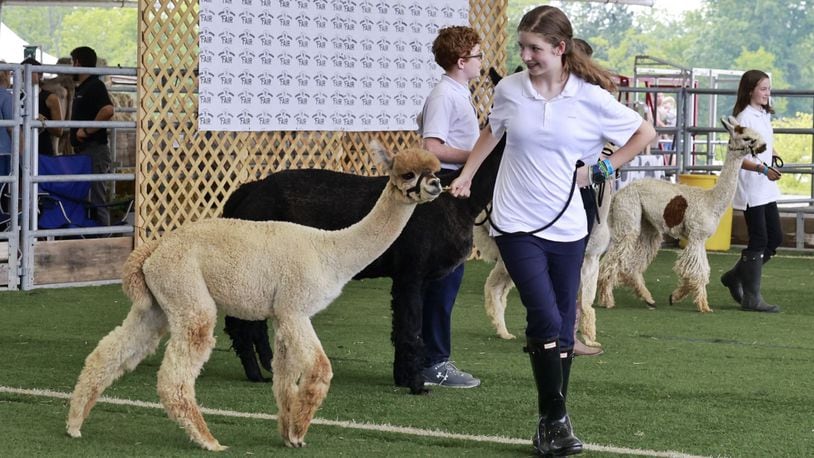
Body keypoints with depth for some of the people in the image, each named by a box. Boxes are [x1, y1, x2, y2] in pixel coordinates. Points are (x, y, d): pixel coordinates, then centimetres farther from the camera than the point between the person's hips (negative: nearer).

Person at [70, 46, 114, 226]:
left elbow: (108, 110, -27)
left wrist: (86, 131, -22)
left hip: (94, 149, -10)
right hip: (83, 150, 10)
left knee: (96, 200, -10)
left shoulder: (95, 86, -11)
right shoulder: (81, 88, 20)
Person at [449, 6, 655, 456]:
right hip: (517, 225, -1)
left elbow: (645, 132, 7)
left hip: (567, 228, 1)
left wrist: (602, 170, 3)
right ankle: (556, 419, -6)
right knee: (546, 319, -16)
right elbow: (491, 132, 20)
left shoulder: (590, 97, -6)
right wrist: (465, 176, 17)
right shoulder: (509, 90, -2)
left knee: (563, 328, 7)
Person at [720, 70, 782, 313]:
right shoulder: (745, 118, -14)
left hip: (767, 187, 9)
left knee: (775, 238, 10)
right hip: (750, 187, -9)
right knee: (759, 241, -7)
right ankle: (751, 298, -1)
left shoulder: (764, 115, 13)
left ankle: (734, 277, 24)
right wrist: (763, 169, -32)